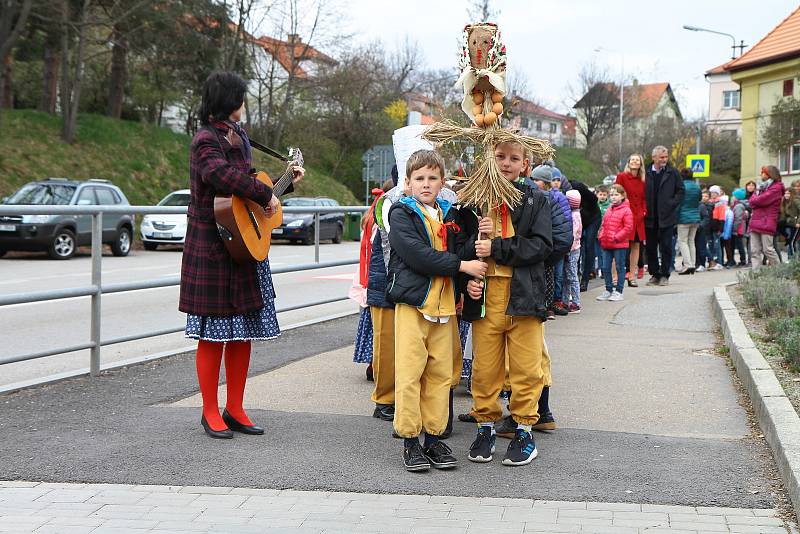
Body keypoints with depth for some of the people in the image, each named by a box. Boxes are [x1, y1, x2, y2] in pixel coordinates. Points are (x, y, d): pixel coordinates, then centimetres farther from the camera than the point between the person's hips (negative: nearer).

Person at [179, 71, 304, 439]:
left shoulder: (237, 136, 16)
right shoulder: (206, 141, -13)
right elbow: (223, 175, -32)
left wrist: (286, 179, 26)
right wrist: (266, 195, -24)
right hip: (213, 250, -9)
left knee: (243, 331, 10)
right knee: (214, 333, -1)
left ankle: (235, 410, 18)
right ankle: (210, 412, 10)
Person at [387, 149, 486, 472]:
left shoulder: (449, 215, 16)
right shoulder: (401, 214, -2)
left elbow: (459, 252, 22)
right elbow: (417, 255, -16)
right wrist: (461, 265, -15)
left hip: (444, 304, 6)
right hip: (412, 302, -5)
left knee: (441, 372, 6)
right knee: (410, 372, -5)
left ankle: (433, 436, 14)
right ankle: (410, 440, 2)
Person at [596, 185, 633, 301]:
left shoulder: (626, 210, -9)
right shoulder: (608, 210, 13)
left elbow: (628, 227, -13)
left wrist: (616, 237, -16)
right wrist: (601, 236, 5)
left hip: (619, 245, -7)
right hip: (606, 244, 7)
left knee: (620, 267, 2)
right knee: (606, 268, 9)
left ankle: (618, 291, 7)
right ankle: (608, 290, 20)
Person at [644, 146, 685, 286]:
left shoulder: (672, 172, 1)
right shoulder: (646, 173, 2)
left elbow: (681, 191, 5)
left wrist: (672, 204, -6)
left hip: (667, 216, -2)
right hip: (650, 217, 2)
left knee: (666, 247, 0)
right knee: (651, 247, 6)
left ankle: (664, 275, 8)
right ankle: (654, 274, 16)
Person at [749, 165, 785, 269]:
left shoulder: (776, 187, -3)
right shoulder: (762, 186, 23)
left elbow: (762, 199, -15)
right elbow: (751, 202, 14)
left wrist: (754, 199, 5)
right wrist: (757, 200, -6)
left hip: (766, 223, -8)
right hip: (755, 222, 8)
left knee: (768, 249, -6)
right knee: (754, 251, 1)